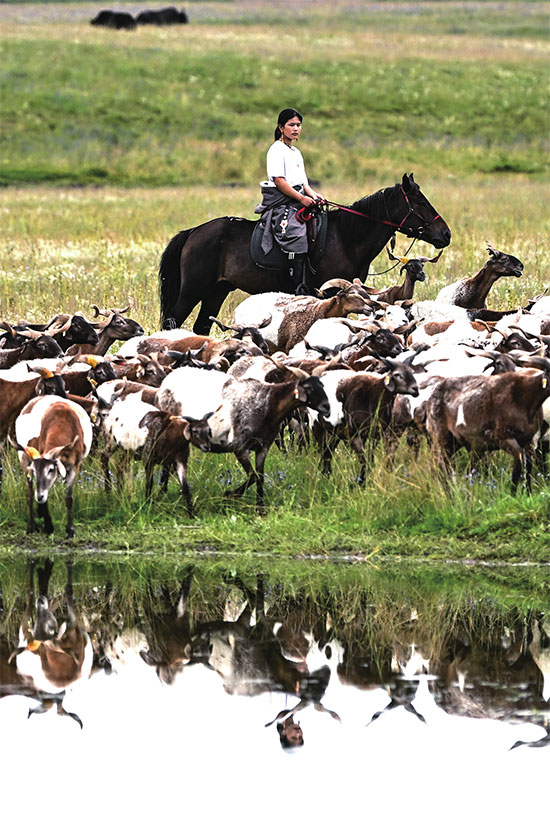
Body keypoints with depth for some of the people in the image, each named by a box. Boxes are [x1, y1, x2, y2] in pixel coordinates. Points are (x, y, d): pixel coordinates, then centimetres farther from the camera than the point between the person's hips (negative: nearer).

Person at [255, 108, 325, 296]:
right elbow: (279, 180, -14)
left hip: (297, 201, 10)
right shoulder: (277, 150, -6)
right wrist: (302, 198, -19)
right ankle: (301, 290, -31)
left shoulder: (296, 152, 22)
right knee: (297, 237, -25)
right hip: (280, 203, -10)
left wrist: (313, 194, 4)